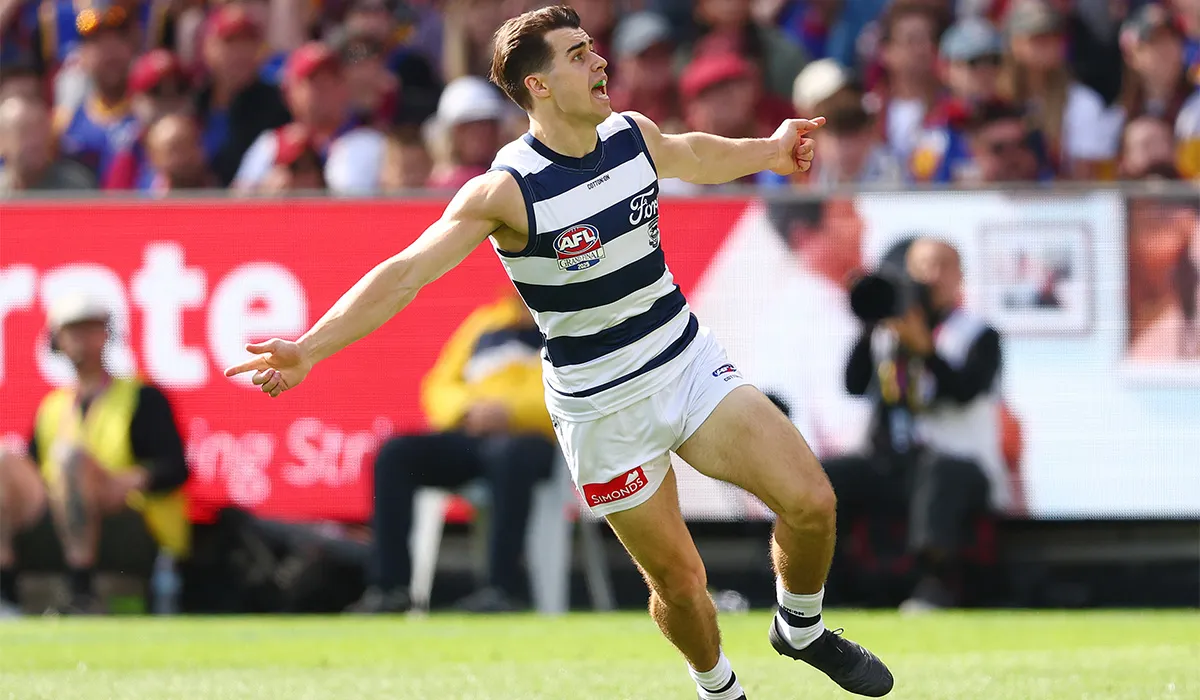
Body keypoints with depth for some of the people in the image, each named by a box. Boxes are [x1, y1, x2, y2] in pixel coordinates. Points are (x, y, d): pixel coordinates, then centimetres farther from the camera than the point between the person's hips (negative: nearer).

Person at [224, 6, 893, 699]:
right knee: (679, 581, 0)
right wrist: (308, 349, -37)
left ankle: (802, 629, 23)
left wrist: (768, 150, 42)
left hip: (689, 359, 5)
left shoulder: (633, 135, -2)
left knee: (810, 500, -6)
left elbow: (692, 155, 23)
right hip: (603, 406, -5)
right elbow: (406, 273, -26)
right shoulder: (508, 188, -20)